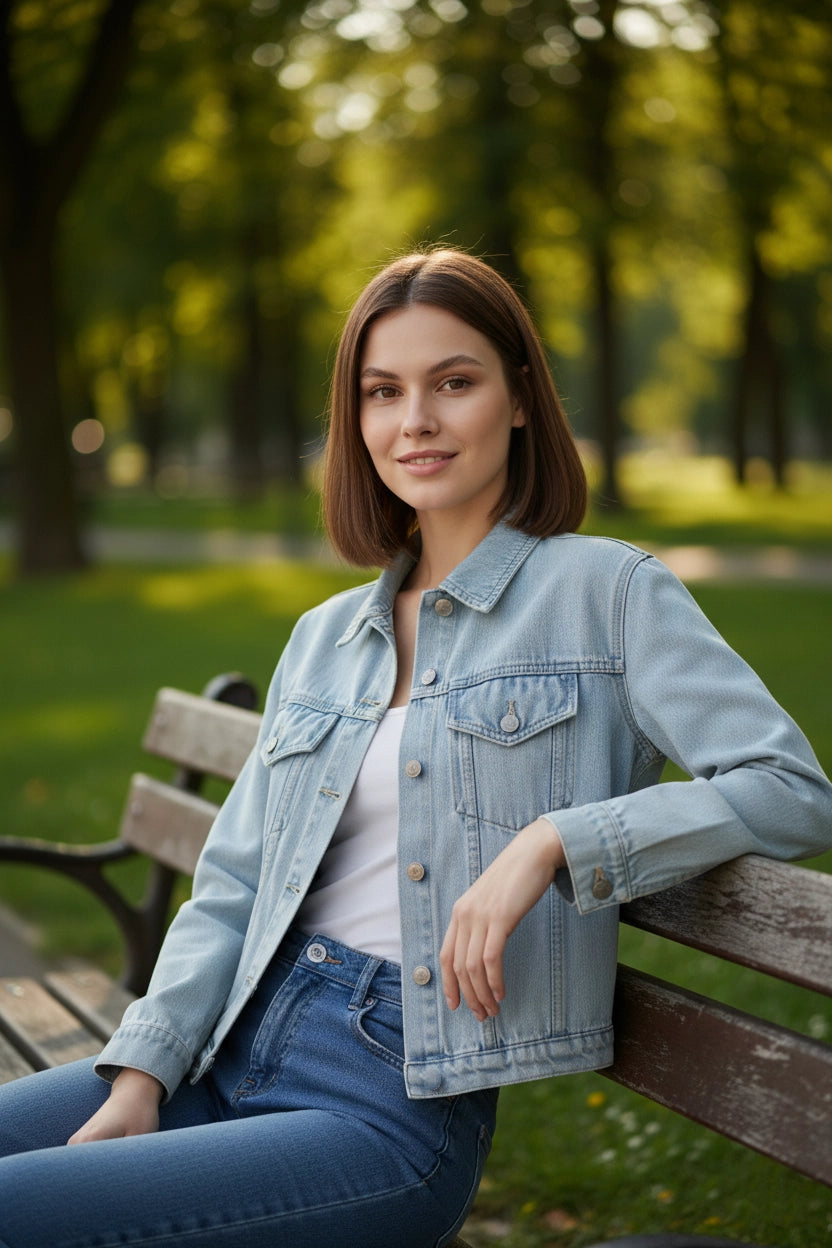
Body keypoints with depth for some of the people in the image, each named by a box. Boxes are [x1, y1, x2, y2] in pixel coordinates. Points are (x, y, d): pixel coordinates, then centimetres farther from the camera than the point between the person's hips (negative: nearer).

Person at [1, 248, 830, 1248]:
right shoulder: (324, 638, 18)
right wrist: (141, 1074, 0)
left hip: (400, 1100, -6)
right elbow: (233, 884, 15)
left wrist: (553, 843, -18)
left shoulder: (606, 592, 1)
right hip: (228, 1053, 6)